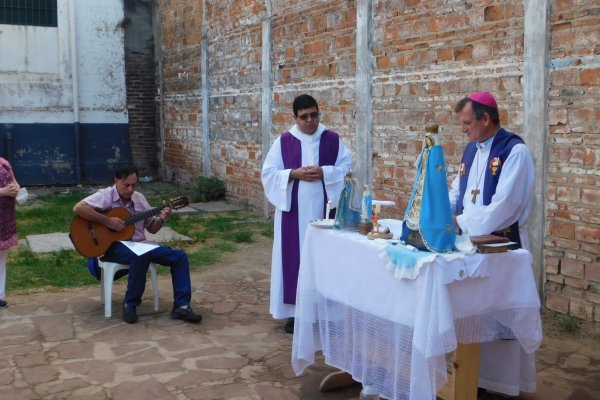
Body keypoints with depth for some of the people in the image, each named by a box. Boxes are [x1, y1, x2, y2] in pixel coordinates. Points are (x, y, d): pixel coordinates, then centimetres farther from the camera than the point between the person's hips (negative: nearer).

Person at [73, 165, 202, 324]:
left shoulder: (139, 199, 12)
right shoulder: (106, 195, -7)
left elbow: (152, 228, 17)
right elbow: (78, 208, -24)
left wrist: (161, 219, -6)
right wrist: (107, 221, -25)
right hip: (115, 245, -7)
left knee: (179, 256, -8)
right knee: (142, 256, -40)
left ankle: (181, 306, -9)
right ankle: (130, 304, -19)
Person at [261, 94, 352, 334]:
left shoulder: (333, 140, 4)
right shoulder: (283, 142, 2)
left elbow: (347, 166, 0)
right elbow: (268, 173, 0)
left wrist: (324, 172, -15)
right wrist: (294, 174, -15)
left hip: (323, 209, 1)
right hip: (294, 210, 0)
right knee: (294, 257, 2)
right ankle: (295, 311, 12)